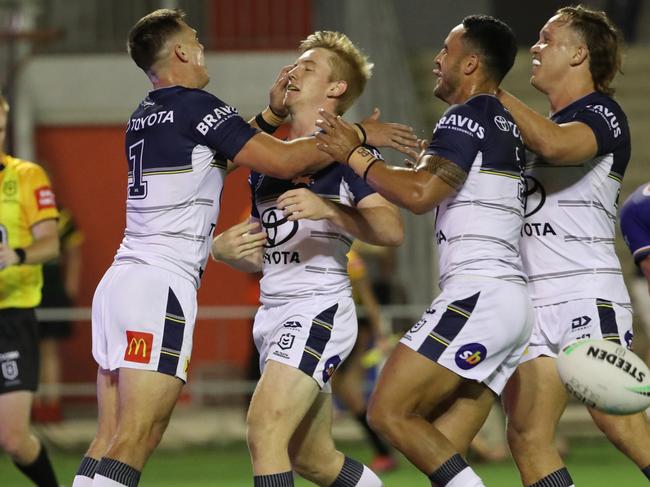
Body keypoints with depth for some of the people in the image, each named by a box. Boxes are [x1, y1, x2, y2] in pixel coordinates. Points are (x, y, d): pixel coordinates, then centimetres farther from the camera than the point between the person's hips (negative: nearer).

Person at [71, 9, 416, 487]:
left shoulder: (144, 118, 18)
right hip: (160, 285, -9)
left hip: (118, 281, 9)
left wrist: (272, 112, 29)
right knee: (134, 440, -13)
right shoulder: (194, 106, -7)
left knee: (111, 438, 6)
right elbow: (284, 161, -11)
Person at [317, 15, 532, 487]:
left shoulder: (467, 118, -7)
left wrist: (356, 155, -6)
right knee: (444, 449, 5)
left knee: (389, 412, -10)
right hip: (515, 302, 9)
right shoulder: (507, 125, 22)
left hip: (477, 294, -9)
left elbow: (419, 194, -17)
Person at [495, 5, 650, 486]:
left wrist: (495, 94, -16)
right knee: (527, 438, -2)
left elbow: (556, 145, -26)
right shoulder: (546, 124, 24)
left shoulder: (602, 113, -4)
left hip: (586, 294, -8)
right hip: (533, 302, 8)